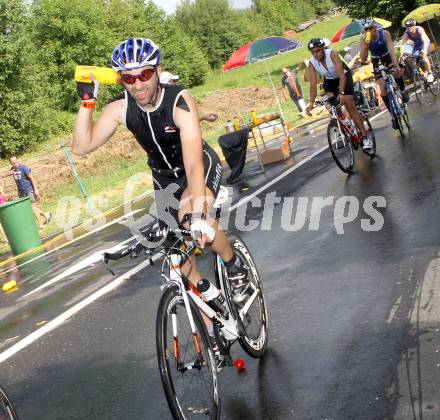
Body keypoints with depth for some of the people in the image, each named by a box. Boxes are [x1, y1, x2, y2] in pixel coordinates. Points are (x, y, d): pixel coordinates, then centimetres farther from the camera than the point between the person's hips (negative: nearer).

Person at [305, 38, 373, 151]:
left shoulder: (332, 54, -33)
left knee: (350, 105, -12)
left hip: (344, 76, -4)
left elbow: (342, 76, -38)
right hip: (329, 80, 4)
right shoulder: (312, 63, -23)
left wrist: (341, 93, -51)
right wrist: (311, 103, -34)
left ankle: (364, 136, -9)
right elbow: (313, 85, -23)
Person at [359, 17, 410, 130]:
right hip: (377, 62, 0)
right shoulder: (363, 39, -23)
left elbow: (391, 49, -35)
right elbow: (363, 59, -28)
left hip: (388, 57, 0)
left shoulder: (384, 33, -26)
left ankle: (403, 91, 4)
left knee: (396, 72, -28)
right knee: (383, 90, -7)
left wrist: (396, 65, -50)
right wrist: (365, 44, -44)